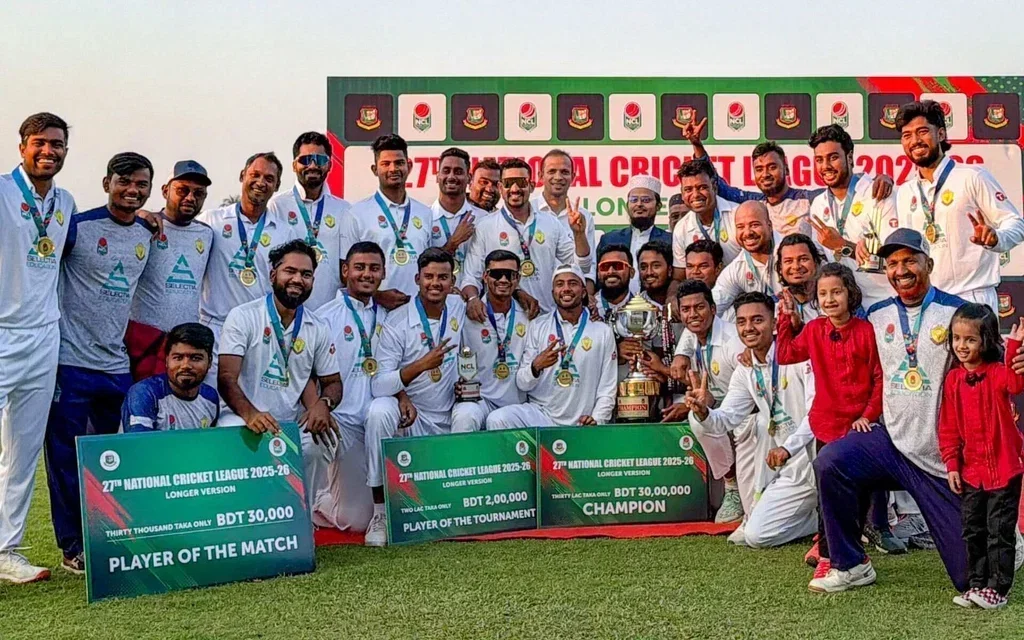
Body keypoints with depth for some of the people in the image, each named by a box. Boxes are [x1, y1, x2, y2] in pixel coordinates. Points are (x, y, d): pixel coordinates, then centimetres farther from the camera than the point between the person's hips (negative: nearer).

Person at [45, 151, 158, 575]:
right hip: (71, 361, -5)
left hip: (117, 365, 5)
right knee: (67, 457, 1)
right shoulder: (78, 226, -7)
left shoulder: (148, 234, 10)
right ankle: (73, 548, 11)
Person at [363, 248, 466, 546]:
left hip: (451, 423, 4)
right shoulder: (397, 322, -9)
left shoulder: (461, 309, 4)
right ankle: (380, 513, -25)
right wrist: (420, 365, -34)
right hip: (410, 419, -4)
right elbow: (379, 385, -18)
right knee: (380, 410, -34)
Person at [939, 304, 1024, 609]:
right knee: (973, 531, 13)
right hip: (970, 470, 5)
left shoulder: (997, 372, -9)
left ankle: (997, 588, 11)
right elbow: (948, 426, 5)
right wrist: (951, 464, 1)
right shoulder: (953, 379, 2)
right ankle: (976, 584, 24)